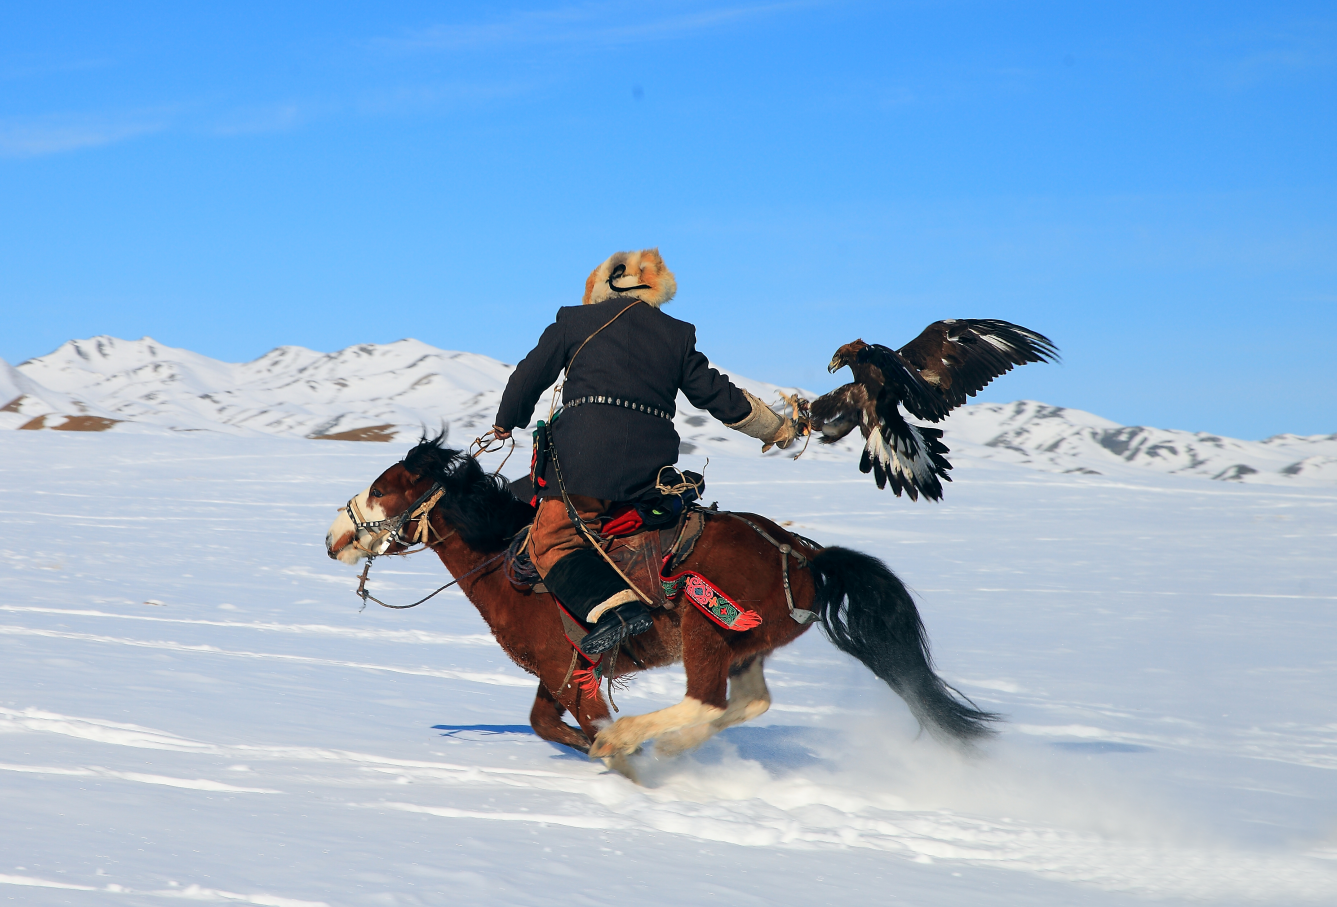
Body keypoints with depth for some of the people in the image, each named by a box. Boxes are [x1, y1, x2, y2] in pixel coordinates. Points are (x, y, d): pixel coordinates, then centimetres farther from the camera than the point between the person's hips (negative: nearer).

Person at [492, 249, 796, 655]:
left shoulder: (575, 321, 12)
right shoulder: (677, 336, 18)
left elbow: (531, 374, 18)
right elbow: (719, 395, 20)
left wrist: (506, 423, 37)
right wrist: (777, 429, 34)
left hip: (584, 455, -4)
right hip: (652, 463, 4)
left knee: (554, 541, -7)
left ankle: (615, 605, -30)